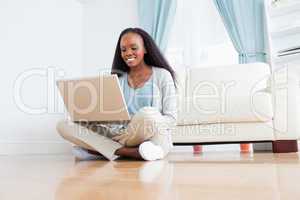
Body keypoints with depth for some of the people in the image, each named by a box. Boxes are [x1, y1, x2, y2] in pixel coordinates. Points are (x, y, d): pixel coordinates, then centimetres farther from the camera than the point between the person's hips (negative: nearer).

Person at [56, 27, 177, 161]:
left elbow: (171, 119, -1)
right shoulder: (117, 79, 17)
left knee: (148, 114, -39)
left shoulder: (162, 75, 6)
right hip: (120, 137, 5)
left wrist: (146, 126, -19)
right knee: (64, 126, -12)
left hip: (153, 137, -4)